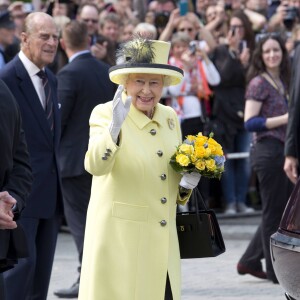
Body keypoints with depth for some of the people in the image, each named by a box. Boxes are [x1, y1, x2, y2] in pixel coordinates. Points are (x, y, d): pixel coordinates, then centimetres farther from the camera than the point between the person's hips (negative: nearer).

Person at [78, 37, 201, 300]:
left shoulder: (170, 117, 10)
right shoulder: (105, 114, -7)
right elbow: (95, 165, -24)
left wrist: (185, 184, 0)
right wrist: (114, 127, -40)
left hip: (162, 244, 6)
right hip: (119, 242, -5)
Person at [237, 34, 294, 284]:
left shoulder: (282, 82, 15)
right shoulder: (259, 83, -9)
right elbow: (250, 123, -16)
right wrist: (285, 118, -19)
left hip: (283, 149, 9)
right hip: (268, 150, -9)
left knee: (284, 210, 12)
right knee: (274, 212, -2)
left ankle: (250, 261, 20)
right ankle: (277, 270, 6)